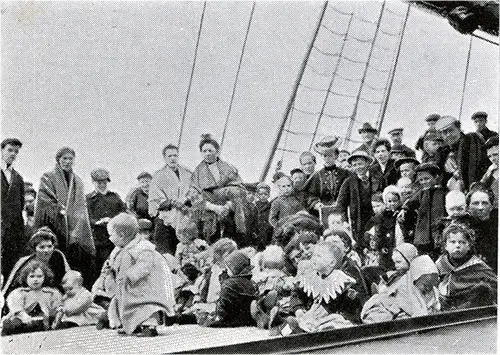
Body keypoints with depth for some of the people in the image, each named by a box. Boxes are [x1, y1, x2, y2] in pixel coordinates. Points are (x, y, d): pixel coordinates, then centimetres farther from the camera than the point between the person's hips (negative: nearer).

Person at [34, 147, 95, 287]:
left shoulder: (77, 181, 19)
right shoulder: (48, 177, 5)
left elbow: (81, 207, 15)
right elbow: (44, 201, -6)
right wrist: (61, 210, -13)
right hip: (55, 228, -4)